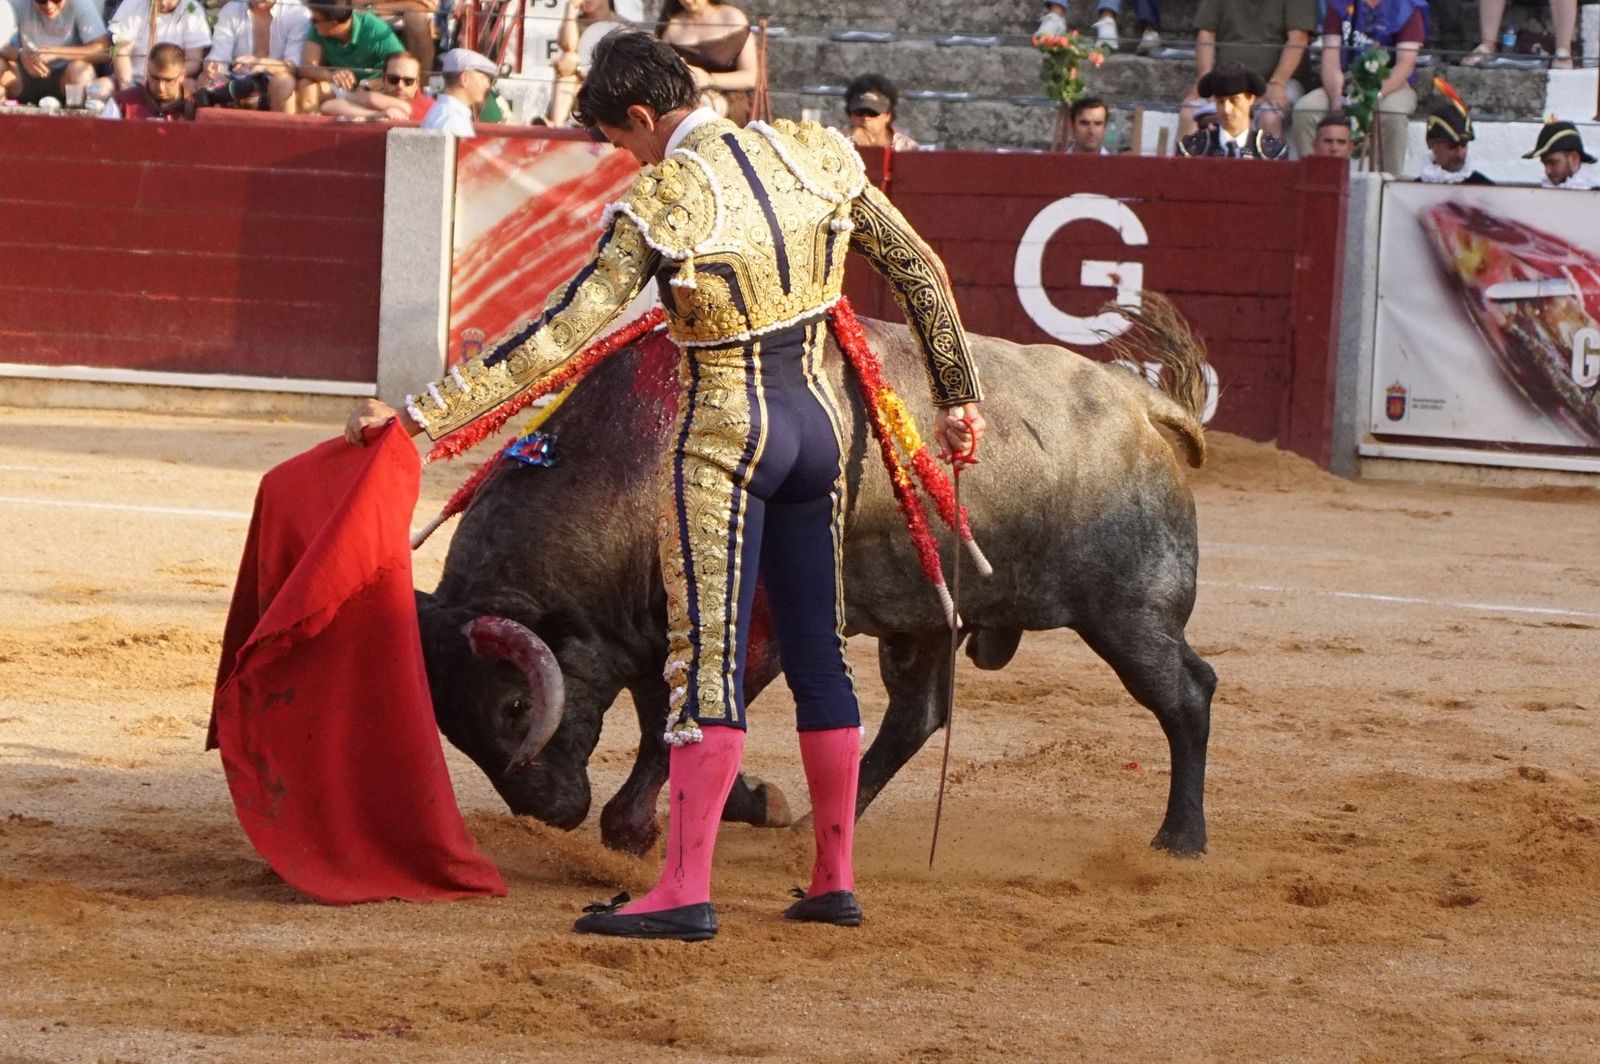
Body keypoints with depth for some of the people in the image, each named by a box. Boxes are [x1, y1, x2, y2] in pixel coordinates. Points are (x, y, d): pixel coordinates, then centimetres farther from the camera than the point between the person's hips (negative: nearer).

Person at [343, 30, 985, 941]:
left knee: (708, 662, -7)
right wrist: (959, 396, 17)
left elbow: (557, 338, -18)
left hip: (722, 438, -6)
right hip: (818, 422, 6)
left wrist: (419, 414, -14)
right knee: (820, 656, 13)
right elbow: (919, 269, 7)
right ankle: (836, 881, 18)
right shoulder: (816, 158, 1)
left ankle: (687, 891, -12)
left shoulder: (659, 205, -16)